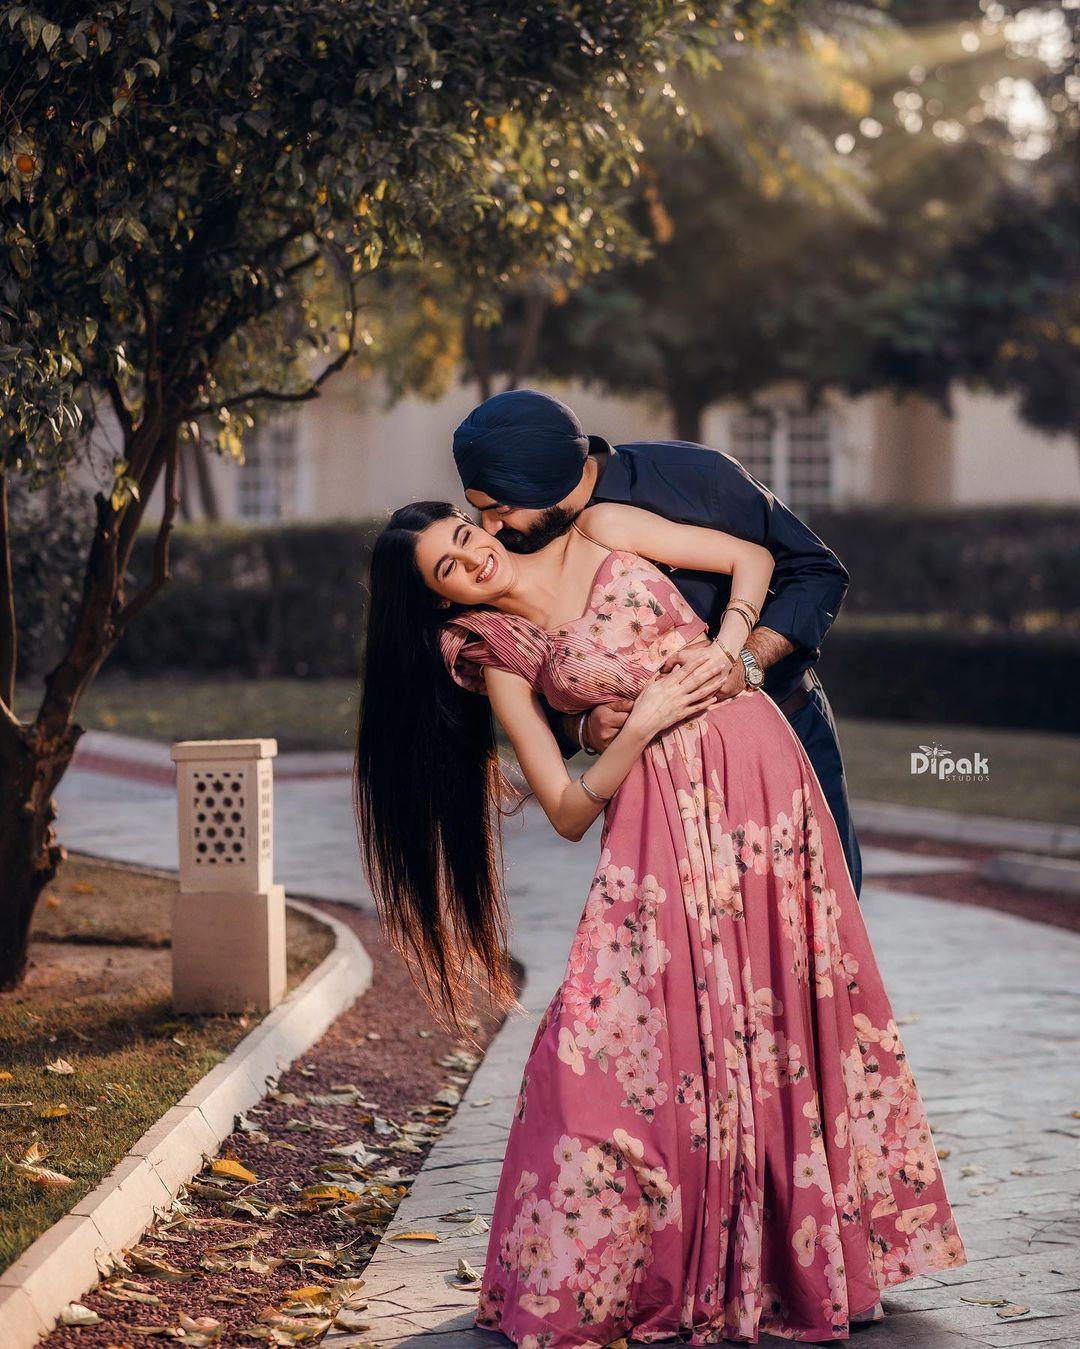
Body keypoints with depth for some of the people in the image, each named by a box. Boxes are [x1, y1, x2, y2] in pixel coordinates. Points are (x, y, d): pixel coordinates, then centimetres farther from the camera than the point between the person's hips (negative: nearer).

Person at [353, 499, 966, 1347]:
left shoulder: (600, 534, 7)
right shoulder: (498, 662, 4)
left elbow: (753, 559, 8)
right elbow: (569, 812, -1)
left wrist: (724, 652, -7)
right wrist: (642, 724, -13)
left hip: (756, 762, 1)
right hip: (659, 811, 0)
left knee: (785, 1004, 1)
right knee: (642, 1022, -9)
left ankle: (797, 1257, 13)